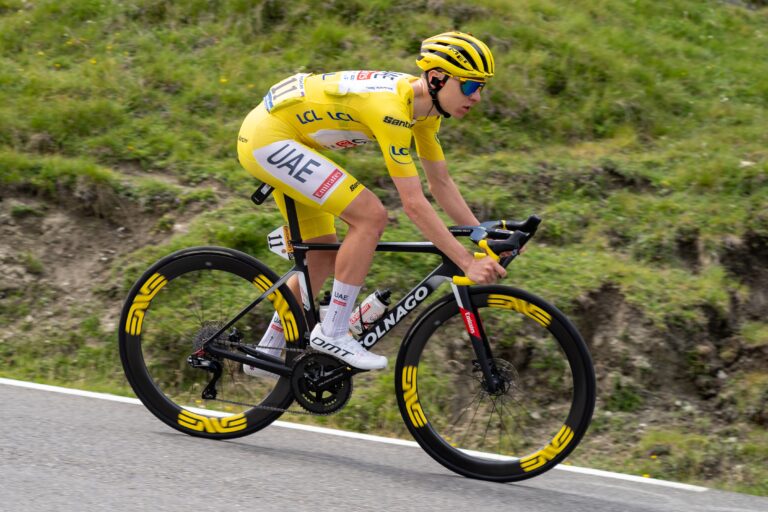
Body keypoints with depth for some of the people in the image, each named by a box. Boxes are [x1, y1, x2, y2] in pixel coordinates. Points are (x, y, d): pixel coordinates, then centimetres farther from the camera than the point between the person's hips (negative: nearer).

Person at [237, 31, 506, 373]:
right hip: (268, 138, -10)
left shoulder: (425, 105, 1)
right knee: (371, 215, -18)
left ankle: (267, 354, 25)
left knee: (323, 257, 13)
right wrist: (468, 264, -28)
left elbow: (442, 185, 10)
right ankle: (332, 333, -9)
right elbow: (414, 205, -29)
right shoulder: (392, 108, -28)